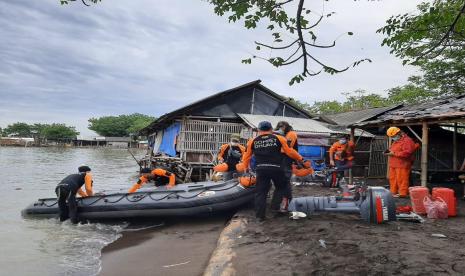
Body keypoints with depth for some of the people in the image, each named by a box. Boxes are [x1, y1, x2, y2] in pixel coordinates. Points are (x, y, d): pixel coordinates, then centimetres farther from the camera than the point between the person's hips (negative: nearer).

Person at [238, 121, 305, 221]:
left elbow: (247, 156, 15)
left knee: (260, 192, 9)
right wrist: (299, 158, 19)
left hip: (261, 169, 1)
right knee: (282, 189, 19)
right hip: (276, 168, -1)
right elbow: (290, 151, 4)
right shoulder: (279, 138, 2)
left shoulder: (252, 141, 8)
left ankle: (260, 215, 10)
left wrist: (243, 167, 30)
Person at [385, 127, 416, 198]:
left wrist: (394, 154, -20)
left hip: (402, 165, -9)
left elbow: (407, 153, -22)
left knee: (401, 180, -7)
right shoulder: (395, 141, 21)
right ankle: (393, 192, 21)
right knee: (392, 179, 12)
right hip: (393, 165, 10)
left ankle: (403, 193, -1)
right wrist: (389, 152, 8)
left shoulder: (407, 141, -11)